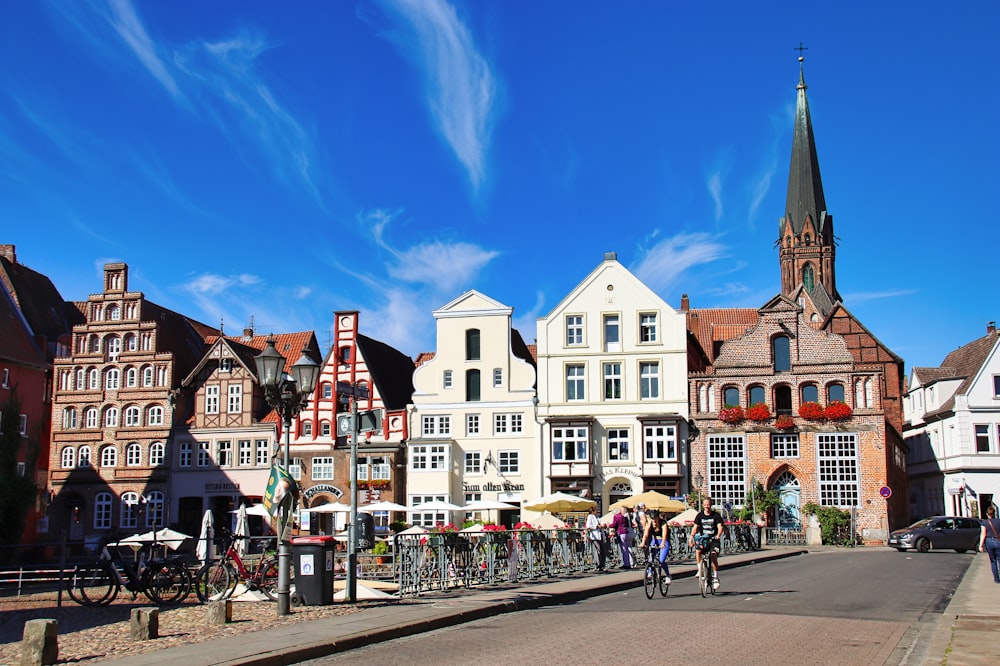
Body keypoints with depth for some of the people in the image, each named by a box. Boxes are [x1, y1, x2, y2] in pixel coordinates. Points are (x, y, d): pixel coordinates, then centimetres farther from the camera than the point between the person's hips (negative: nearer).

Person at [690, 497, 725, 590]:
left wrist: (718, 535, -34)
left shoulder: (716, 515, -2)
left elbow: (720, 526, -14)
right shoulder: (700, 515, 5)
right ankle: (700, 570, -12)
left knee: (713, 555, -23)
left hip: (713, 540, -2)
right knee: (698, 551, -27)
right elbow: (695, 527, 0)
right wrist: (691, 537, -16)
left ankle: (715, 577, -10)